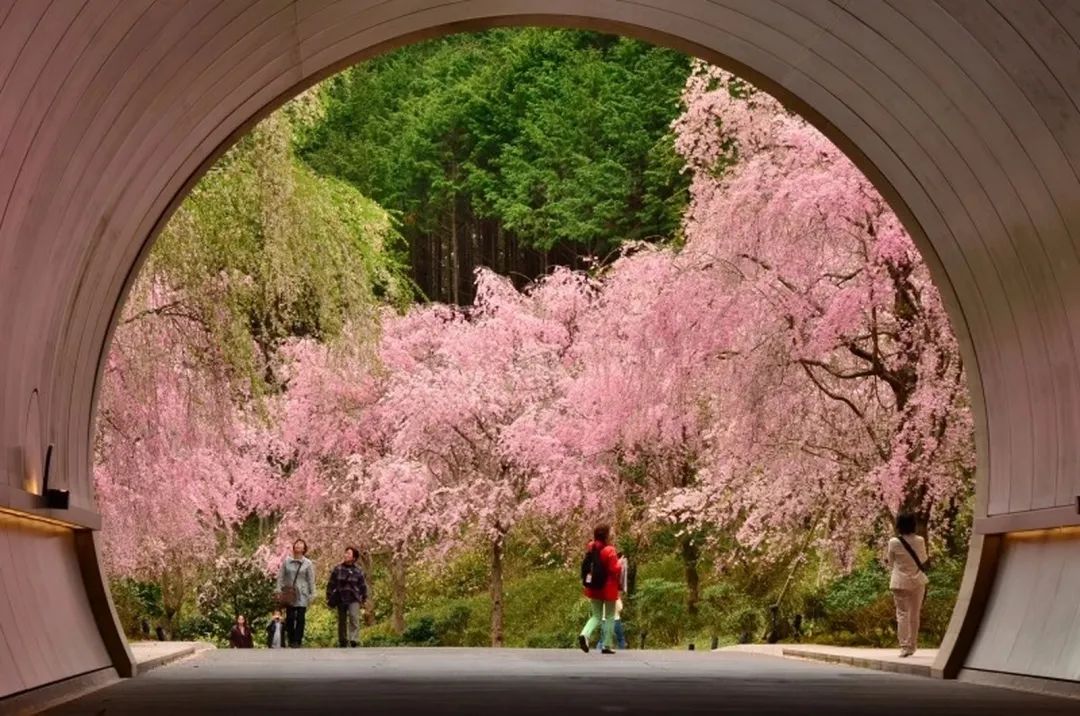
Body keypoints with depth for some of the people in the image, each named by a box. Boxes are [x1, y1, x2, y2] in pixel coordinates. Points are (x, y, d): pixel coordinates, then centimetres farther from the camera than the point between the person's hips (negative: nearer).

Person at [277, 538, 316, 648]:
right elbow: (280, 577, 7)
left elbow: (311, 580, 3)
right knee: (290, 617, 4)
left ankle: (297, 641, -2)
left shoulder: (308, 564, 2)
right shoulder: (286, 562, 6)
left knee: (300, 618, -4)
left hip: (302, 595, -1)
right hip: (289, 594, 1)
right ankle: (291, 640, 12)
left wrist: (311, 594, 0)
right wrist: (279, 591, 0)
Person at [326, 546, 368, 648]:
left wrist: (364, 598, 6)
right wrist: (329, 597, 5)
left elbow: (363, 585, 8)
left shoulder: (358, 571, 2)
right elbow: (331, 584, 7)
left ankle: (353, 639, -25)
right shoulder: (338, 569, 3)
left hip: (354, 599, -2)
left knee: (354, 617, -21)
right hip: (340, 598, 2)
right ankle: (342, 642, 20)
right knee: (342, 621, 9)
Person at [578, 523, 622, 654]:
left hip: (593, 588, 6)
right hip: (608, 589, -6)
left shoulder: (591, 548, 4)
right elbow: (614, 570, -17)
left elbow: (586, 567, 11)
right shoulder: (609, 551, -17)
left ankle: (585, 634, -13)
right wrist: (620, 565, 1)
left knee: (596, 616, 14)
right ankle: (606, 646, 10)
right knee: (610, 617, 10)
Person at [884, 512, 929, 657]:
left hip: (900, 582, -2)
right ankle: (912, 645, 18)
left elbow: (890, 563, 0)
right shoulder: (919, 541, -6)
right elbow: (923, 560, 9)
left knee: (902, 613, 4)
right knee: (914, 614, 12)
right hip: (917, 581, 2)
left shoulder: (894, 543, -12)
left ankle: (904, 646, -5)